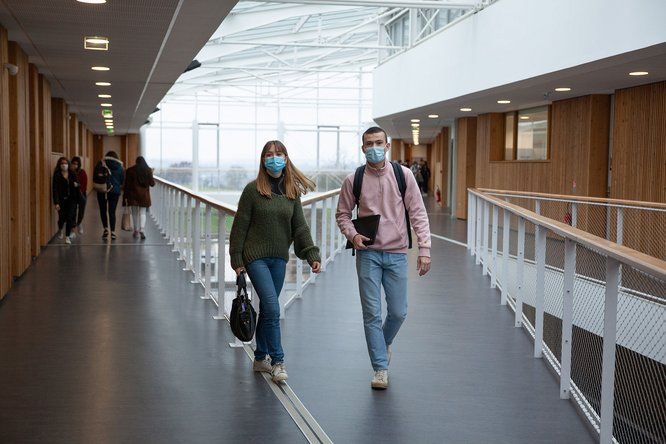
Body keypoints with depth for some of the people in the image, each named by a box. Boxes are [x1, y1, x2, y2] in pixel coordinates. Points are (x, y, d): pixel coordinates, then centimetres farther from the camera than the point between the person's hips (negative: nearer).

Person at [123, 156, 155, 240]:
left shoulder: (130, 170, -2)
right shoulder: (148, 170, -3)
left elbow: (127, 184, -2)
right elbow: (152, 183, 1)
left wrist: (125, 196, 3)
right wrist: (151, 175, 20)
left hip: (133, 194, 0)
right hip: (144, 195, 0)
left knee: (135, 213, 13)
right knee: (142, 213, 4)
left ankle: (136, 231, 17)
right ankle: (141, 230, -15)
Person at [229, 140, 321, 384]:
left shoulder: (292, 192, 6)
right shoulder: (253, 190, -6)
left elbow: (300, 227, 6)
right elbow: (240, 225, -4)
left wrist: (312, 254, -4)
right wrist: (237, 259, -6)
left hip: (279, 258, 5)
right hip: (256, 257, -4)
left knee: (267, 309, 13)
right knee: (272, 309, -12)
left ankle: (260, 358, 25)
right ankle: (277, 361, -3)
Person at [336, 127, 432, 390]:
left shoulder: (403, 175, -2)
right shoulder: (353, 180, -1)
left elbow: (417, 213, -1)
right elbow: (342, 214, 10)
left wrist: (424, 249, -8)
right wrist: (352, 234, -11)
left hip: (396, 254, 1)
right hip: (368, 254, -1)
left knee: (398, 312, 9)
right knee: (372, 313, -1)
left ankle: (385, 342, 40)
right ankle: (381, 368, 9)